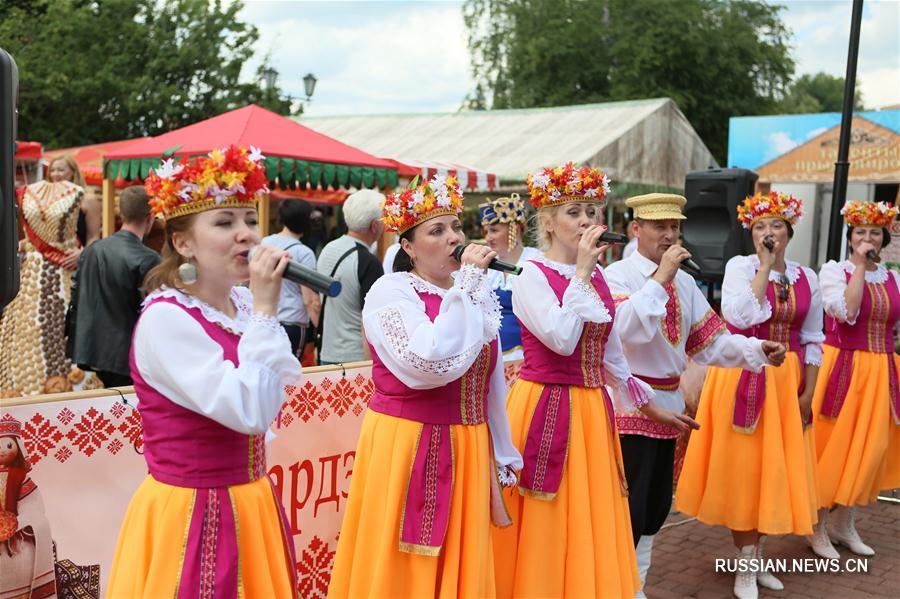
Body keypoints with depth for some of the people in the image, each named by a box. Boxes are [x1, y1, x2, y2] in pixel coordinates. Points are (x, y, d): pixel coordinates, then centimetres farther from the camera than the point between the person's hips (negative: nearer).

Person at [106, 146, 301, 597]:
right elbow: (249, 412, -28)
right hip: (191, 514, -7)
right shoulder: (165, 318, -19)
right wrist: (264, 311, -26)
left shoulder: (243, 303, 2)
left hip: (250, 504, 8)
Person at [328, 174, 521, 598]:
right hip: (406, 449, -6)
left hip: (467, 452, 6)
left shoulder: (479, 293, 8)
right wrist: (466, 284, -22)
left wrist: (502, 462, 17)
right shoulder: (390, 292, -12)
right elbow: (431, 364, -29)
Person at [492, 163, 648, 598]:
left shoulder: (599, 277, 10)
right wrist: (581, 272, -19)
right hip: (544, 407, -6)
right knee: (543, 527, 2)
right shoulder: (531, 276, -9)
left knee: (588, 522, 12)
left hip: (592, 411, 6)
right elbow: (562, 340, -23)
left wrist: (647, 398, 21)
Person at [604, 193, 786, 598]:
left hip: (668, 404, 8)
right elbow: (627, 329, -30)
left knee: (657, 506, 17)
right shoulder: (617, 275, -12)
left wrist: (757, 350, -6)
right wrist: (660, 277, -27)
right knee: (629, 509, -5)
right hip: (630, 405, -8)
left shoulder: (683, 282, 10)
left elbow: (708, 340, 8)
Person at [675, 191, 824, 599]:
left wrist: (808, 393, 1)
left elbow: (812, 341, 8)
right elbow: (742, 316, -24)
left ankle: (755, 556, 27)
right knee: (743, 469, 1)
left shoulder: (806, 278, 5)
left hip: (787, 381, 4)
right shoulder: (740, 266, -6)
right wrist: (765, 265, -17)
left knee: (775, 468, 10)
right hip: (743, 378, -4)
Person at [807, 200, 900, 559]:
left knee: (869, 448, 10)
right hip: (841, 368, -5)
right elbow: (846, 312, -20)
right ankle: (817, 528, 14)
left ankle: (844, 524, 25)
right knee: (831, 447, 1)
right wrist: (859, 267, -16)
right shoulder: (834, 270, -4)